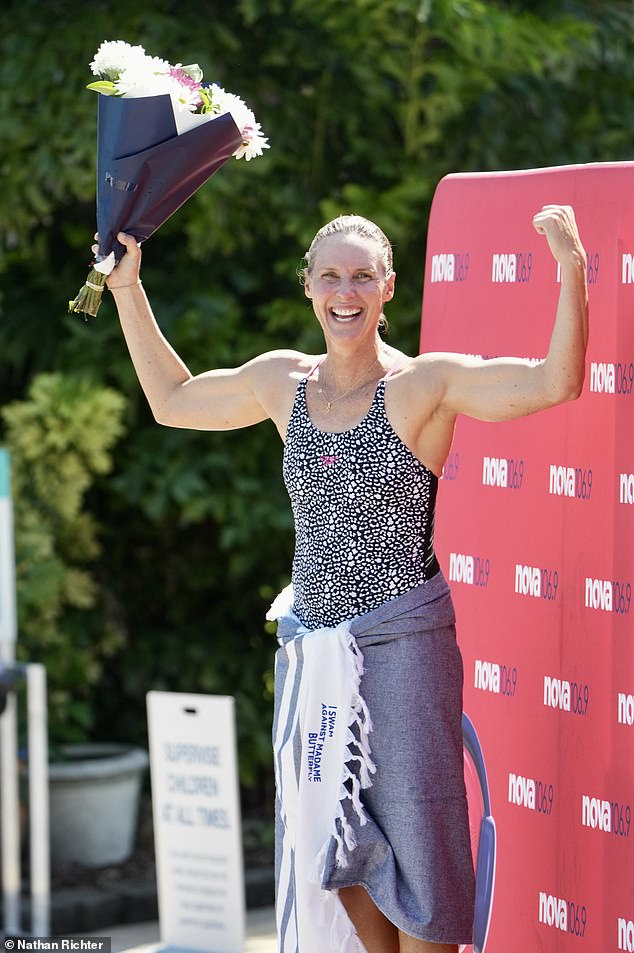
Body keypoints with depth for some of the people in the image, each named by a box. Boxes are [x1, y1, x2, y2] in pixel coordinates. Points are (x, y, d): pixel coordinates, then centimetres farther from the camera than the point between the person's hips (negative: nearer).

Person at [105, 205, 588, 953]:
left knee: (413, 839, -3)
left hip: (401, 639, -5)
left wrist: (571, 272, -30)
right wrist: (128, 290, 21)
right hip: (311, 640, 5)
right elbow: (173, 401, 23)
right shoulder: (282, 381, 7)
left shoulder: (425, 384, -8)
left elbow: (555, 383, -19)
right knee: (340, 846, 11)